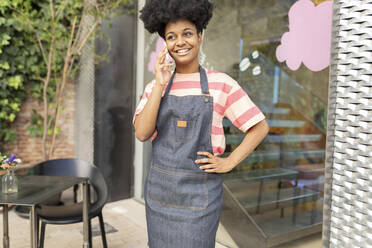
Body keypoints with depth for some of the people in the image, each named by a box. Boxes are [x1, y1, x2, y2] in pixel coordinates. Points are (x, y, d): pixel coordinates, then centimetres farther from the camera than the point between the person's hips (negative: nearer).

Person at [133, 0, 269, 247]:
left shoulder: (221, 83, -6)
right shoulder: (155, 87, 4)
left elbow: (260, 127, -2)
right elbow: (142, 133, -10)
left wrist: (230, 162, -8)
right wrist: (160, 85, -14)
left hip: (200, 190, -3)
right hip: (160, 188, 4)